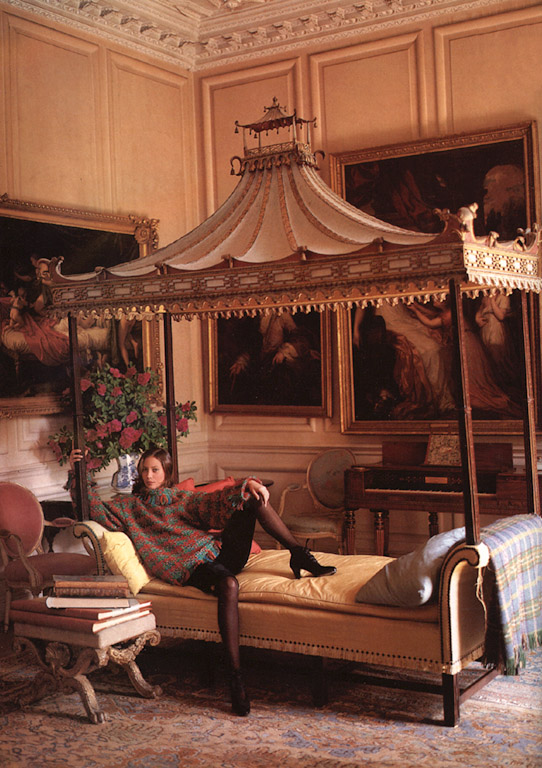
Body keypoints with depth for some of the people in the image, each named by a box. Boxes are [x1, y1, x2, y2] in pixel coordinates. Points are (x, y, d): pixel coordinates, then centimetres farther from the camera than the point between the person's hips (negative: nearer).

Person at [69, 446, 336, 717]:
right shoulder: (130, 506, 19)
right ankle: (235, 677, -38)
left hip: (218, 550, 5)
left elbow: (215, 502, 7)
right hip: (192, 566, -4)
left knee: (253, 498, -13)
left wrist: (246, 485, -12)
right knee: (228, 585, -39)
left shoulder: (182, 498, 23)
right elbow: (94, 510, 8)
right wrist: (77, 475, -3)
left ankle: (299, 555, -9)